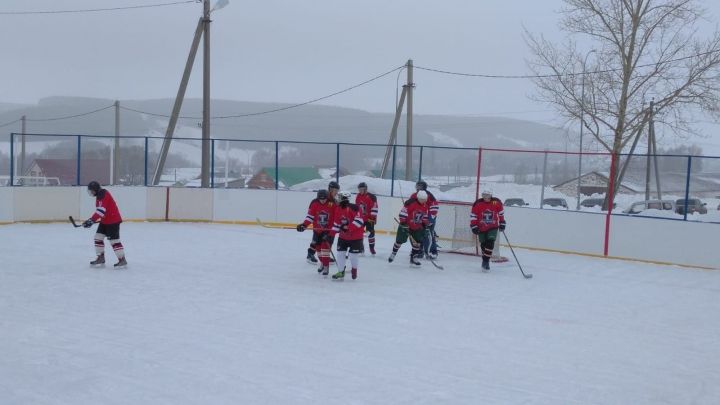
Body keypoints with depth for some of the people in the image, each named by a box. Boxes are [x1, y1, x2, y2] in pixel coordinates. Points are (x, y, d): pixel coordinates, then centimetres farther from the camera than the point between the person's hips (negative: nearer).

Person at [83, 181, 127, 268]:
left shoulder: (104, 195, -20)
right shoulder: (99, 195, 13)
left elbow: (101, 211, -28)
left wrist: (91, 220, -30)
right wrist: (91, 220, 16)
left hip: (113, 220, -10)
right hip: (105, 221, 10)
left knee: (114, 240, -9)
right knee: (98, 237, 9)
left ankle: (122, 260, -4)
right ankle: (101, 258, 17)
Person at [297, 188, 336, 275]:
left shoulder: (332, 204, -14)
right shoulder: (314, 203, -8)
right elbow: (310, 216, -4)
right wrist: (304, 225, -14)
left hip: (328, 229, -4)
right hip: (317, 229, 4)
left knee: (325, 246, -14)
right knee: (318, 247, 14)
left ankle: (326, 266, -7)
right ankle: (323, 262, 36)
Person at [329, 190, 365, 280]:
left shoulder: (353, 208, -21)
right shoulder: (338, 209, 2)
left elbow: (359, 220, -28)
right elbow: (337, 223, 10)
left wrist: (348, 228, -33)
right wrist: (332, 234, 4)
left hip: (356, 236, -6)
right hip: (343, 236, 7)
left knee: (352, 254, -1)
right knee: (340, 253, 3)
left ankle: (354, 270, 27)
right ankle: (340, 272, 16)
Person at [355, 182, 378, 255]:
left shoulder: (371, 197, -16)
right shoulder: (358, 197, 6)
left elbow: (374, 207, -18)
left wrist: (373, 217, -20)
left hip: (369, 218, -6)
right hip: (360, 218, 6)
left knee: (371, 232, -2)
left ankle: (372, 247, 11)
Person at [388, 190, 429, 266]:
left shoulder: (425, 206, 0)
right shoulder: (410, 203, -23)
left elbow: (425, 215, 15)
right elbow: (403, 212, -23)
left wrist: (425, 224, 10)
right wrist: (403, 223, -24)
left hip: (417, 227, 5)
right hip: (406, 225, -5)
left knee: (417, 242, -3)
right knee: (400, 240, 4)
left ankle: (413, 259, 7)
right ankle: (393, 253, 27)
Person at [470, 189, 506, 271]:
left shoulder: (496, 202, -11)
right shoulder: (478, 204, -15)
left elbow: (501, 212, 7)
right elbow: (473, 215, -7)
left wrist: (502, 223, 10)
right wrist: (474, 226, -10)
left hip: (493, 227, 0)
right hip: (481, 228, 0)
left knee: (490, 242, -17)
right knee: (483, 244, 5)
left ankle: (486, 261, -13)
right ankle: (485, 261, 24)